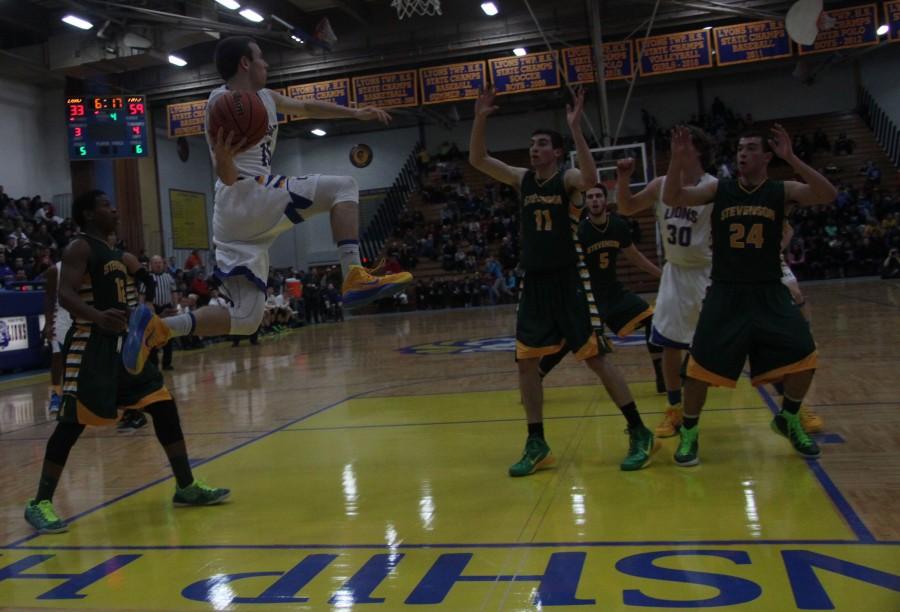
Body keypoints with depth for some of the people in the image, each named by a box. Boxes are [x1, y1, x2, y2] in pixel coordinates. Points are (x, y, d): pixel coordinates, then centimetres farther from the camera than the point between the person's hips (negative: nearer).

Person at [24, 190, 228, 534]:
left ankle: (186, 487, 15)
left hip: (124, 344, 8)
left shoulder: (121, 257, 18)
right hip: (90, 347, -8)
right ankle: (40, 503, 7)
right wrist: (98, 317, -40)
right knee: (72, 425, -6)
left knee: (164, 409, 6)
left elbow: (147, 291, 27)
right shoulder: (80, 249, -7)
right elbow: (65, 296, -23)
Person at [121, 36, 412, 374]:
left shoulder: (266, 98, 21)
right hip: (248, 198, -9)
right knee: (342, 188, -6)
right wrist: (223, 157, -36)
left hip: (233, 218, 9)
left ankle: (157, 327, -2)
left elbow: (307, 108, 38)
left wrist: (355, 113, 33)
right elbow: (229, 179, -14)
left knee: (245, 317, 6)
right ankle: (355, 277, -17)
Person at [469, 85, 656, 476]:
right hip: (534, 284, 6)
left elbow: (591, 178, -30)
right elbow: (476, 160, 3)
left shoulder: (568, 179, -6)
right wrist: (480, 119, -8)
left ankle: (639, 433, 9)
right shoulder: (521, 179, 8)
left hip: (566, 282, -6)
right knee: (526, 361, 5)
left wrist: (575, 128, -34)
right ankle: (537, 444, 15)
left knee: (595, 358, -3)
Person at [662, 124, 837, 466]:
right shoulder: (719, 189, 0)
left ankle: (789, 420, 22)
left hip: (769, 293, 1)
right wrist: (678, 160, -25)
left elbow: (828, 196, -18)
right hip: (725, 294, 0)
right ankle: (689, 433, 15)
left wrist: (791, 159, -28)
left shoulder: (782, 191, -2)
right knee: (700, 365, -5)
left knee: (803, 357, -6)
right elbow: (671, 199, -9)